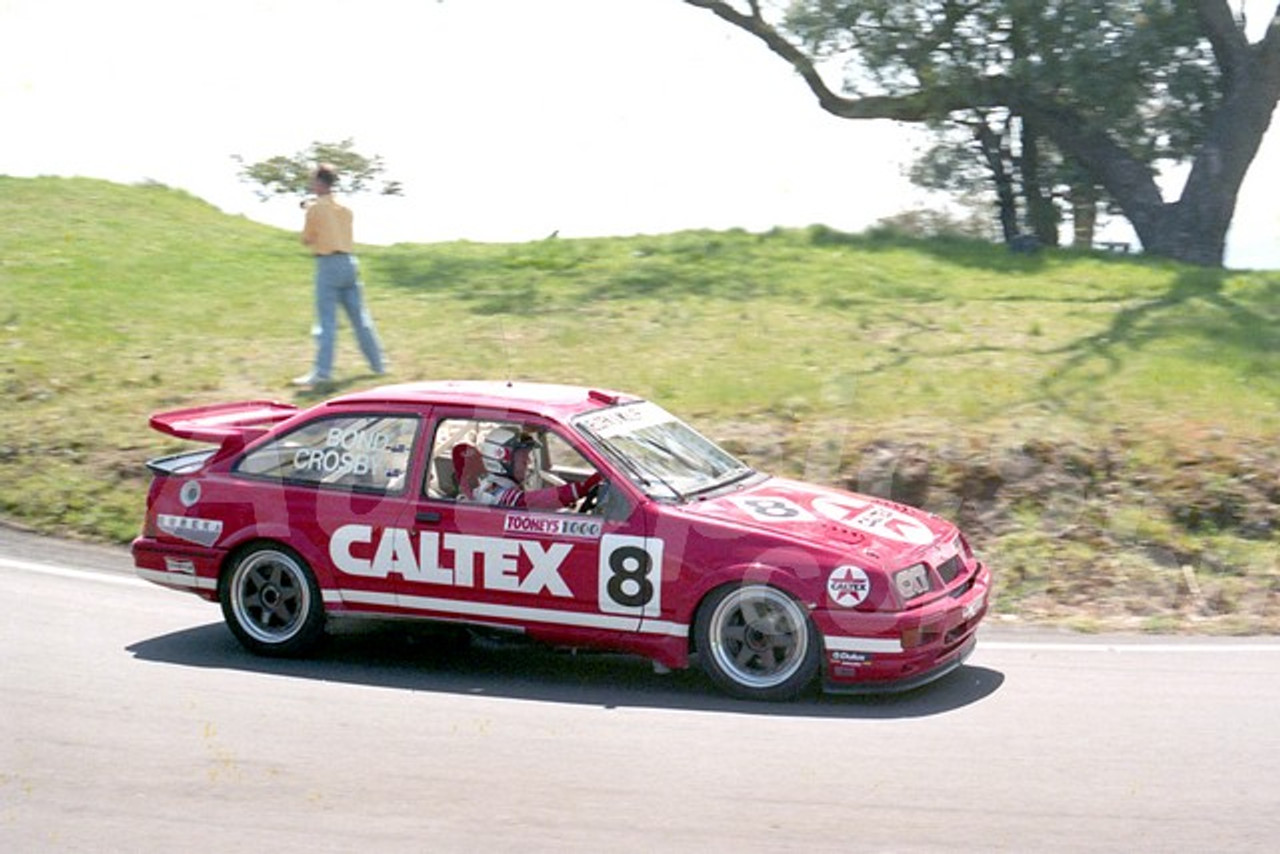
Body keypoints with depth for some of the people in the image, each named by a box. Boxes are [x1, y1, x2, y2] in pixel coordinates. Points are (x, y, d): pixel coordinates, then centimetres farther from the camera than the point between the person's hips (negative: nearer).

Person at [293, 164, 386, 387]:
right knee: (360, 317, 12)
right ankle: (378, 364, 16)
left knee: (326, 322, -8)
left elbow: (307, 239, 0)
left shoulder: (315, 208, -6)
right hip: (349, 262, 6)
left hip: (328, 264, -6)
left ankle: (321, 372, -12)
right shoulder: (345, 208, 13)